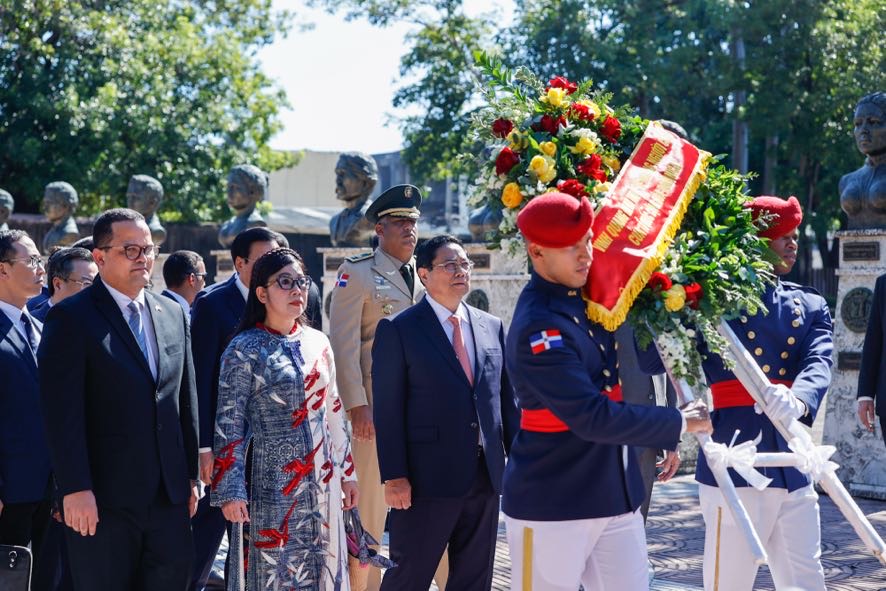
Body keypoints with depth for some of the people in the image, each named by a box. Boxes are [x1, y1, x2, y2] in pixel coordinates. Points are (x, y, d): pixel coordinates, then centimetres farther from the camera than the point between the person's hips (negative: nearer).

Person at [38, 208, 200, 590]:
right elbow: (62, 412, -13)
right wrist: (75, 488, -18)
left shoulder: (173, 314, 11)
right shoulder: (71, 318, -7)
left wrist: (191, 474, 13)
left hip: (170, 496, 5)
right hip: (103, 500, -5)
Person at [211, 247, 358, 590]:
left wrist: (346, 472, 14)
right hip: (275, 485, -5)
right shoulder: (245, 350, -8)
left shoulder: (318, 343, 9)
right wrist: (230, 491, -14)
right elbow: (229, 425, -9)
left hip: (323, 484, 5)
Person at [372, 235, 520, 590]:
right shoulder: (398, 330, -4)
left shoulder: (491, 327, 11)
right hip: (427, 480, -5)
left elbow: (507, 398, 14)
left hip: (485, 478, 5)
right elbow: (387, 411, -8)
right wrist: (394, 477, -13)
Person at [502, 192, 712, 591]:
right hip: (552, 506, -8)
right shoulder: (538, 326, -21)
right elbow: (592, 418, -24)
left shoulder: (587, 293, 6)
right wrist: (679, 422, -15)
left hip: (616, 496, 8)